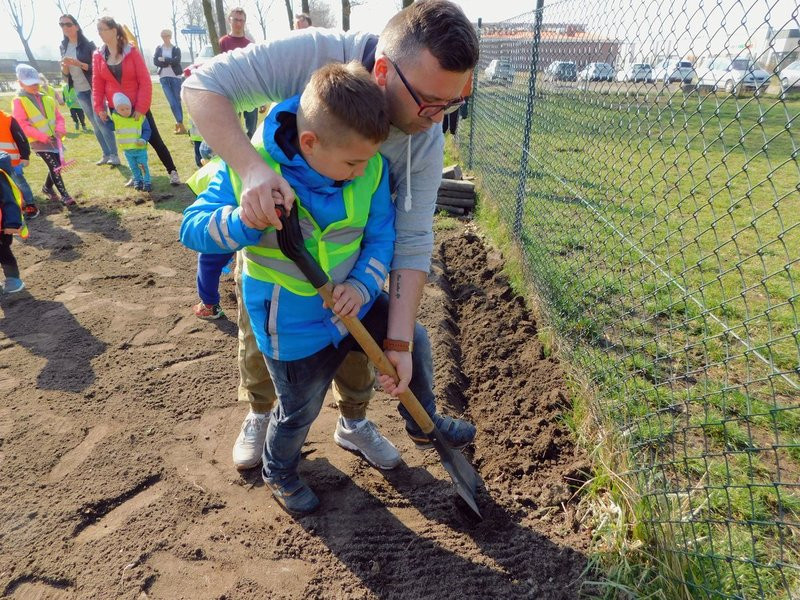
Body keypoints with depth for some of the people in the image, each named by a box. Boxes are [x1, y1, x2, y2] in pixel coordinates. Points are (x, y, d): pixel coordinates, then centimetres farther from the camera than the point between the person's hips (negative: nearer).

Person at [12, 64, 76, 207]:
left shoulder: (47, 99, 8)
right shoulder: (19, 101, -7)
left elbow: (58, 116, 10)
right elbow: (21, 124, -12)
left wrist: (60, 129, -12)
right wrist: (42, 136, -22)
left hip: (54, 139, 6)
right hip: (38, 141, -6)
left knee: (56, 166, 13)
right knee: (54, 166, -14)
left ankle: (47, 187, 37)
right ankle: (64, 195, -8)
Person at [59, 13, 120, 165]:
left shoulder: (88, 44, -7)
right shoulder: (63, 47, 10)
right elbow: (65, 72, 12)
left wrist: (78, 63, -22)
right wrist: (64, 66, -11)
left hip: (93, 88, -6)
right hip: (79, 91, 6)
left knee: (101, 120, -12)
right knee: (95, 123, 8)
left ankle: (114, 155, -10)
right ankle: (106, 154, 12)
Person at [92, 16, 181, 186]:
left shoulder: (132, 52, -8)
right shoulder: (98, 56, 2)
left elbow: (145, 81, -11)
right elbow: (97, 84, 4)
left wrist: (141, 107, -17)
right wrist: (99, 107, -6)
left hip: (138, 107, -3)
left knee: (154, 140, -2)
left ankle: (173, 172, 5)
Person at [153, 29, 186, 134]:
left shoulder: (176, 49, 8)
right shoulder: (158, 49, 11)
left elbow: (177, 60, -10)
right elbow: (155, 62, -2)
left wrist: (164, 60, -7)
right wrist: (170, 62, -9)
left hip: (175, 77, 0)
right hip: (164, 78, 0)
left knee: (177, 101, 1)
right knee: (172, 102, -10)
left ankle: (178, 123, 10)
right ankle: (181, 124, -13)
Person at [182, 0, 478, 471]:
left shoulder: (426, 141, -25)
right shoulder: (313, 55, -33)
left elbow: (413, 241, -25)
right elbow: (203, 85, -33)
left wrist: (399, 342, -30)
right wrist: (252, 169, -53)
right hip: (266, 231, -1)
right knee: (260, 343, 13)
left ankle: (355, 422, 40)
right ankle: (259, 415, 43)